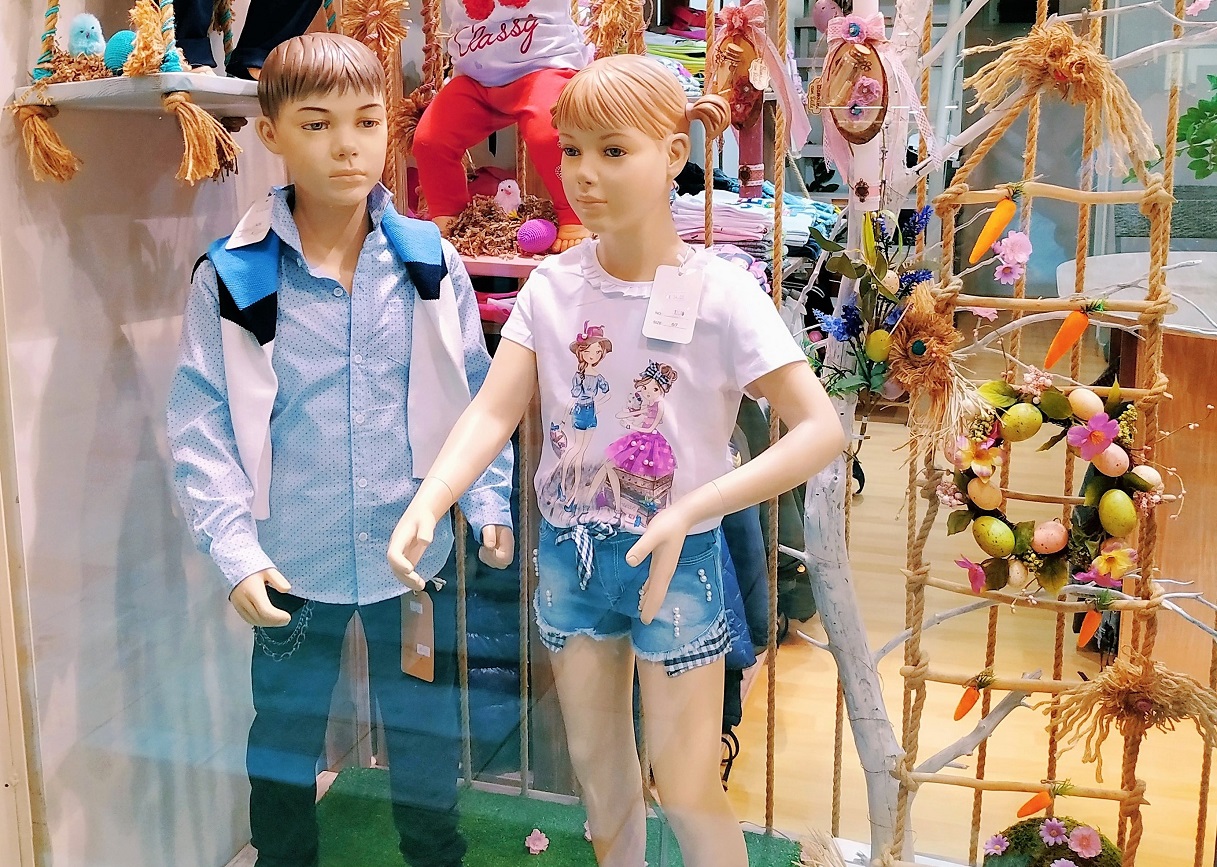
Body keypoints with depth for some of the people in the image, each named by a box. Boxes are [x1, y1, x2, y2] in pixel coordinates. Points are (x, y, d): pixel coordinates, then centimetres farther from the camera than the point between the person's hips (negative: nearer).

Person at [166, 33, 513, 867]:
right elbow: (202, 423, -8)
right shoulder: (232, 277, -9)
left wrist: (490, 499, -4)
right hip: (293, 563, -1)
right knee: (283, 744, 19)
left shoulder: (431, 263, -4)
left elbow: (475, 395, 3)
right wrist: (235, 551, -15)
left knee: (428, 739, 19)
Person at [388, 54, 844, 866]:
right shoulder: (552, 286, -5)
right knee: (597, 766, 20)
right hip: (570, 550, 4)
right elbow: (493, 412, -11)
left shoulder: (720, 292, -17)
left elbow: (822, 429, -21)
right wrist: (427, 503, -29)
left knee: (688, 792, 4)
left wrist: (692, 507, -31)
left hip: (675, 559, -4)